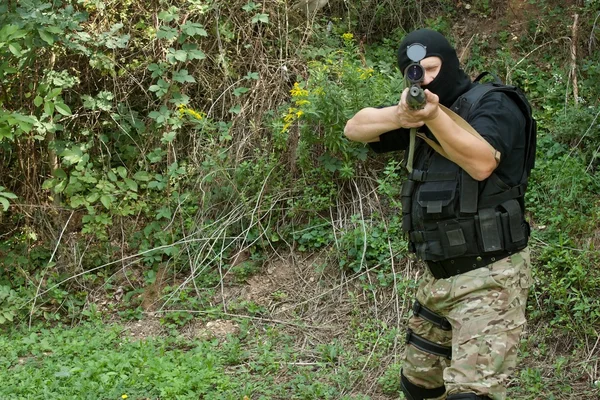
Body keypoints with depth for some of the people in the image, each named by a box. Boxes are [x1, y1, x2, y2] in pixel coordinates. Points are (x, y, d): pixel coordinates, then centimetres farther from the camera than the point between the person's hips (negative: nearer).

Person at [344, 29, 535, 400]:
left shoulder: (495, 106, -11)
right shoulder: (423, 109, 10)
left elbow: (482, 163, -31)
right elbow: (355, 128, -2)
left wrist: (433, 115, -45)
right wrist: (399, 115, -23)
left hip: (489, 278, -8)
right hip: (439, 277, 9)